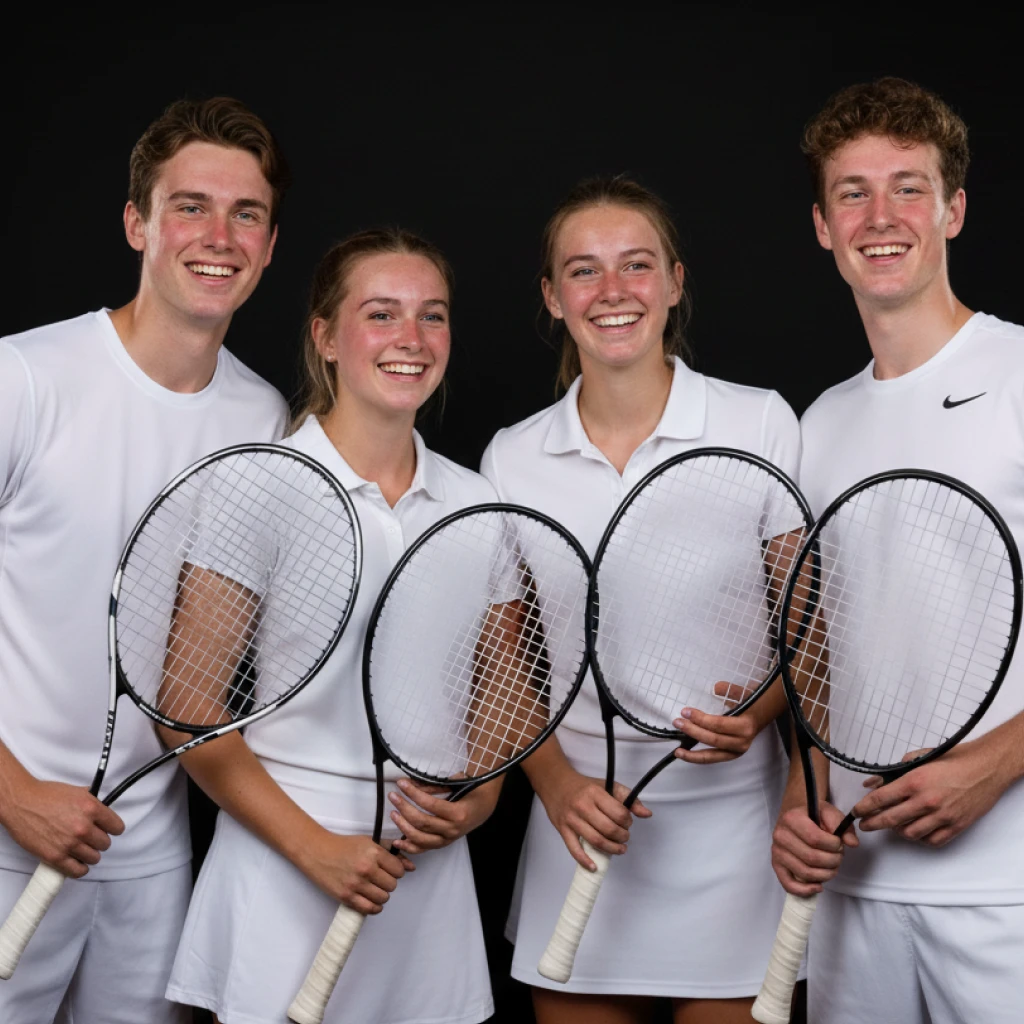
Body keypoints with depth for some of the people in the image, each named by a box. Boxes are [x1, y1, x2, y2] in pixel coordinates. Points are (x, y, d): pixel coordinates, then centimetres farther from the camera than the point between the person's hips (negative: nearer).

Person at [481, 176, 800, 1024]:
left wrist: (755, 714, -18)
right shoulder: (512, 458, 2)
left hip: (728, 818, -1)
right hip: (580, 819, 2)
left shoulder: (762, 423, -3)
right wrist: (559, 785, -9)